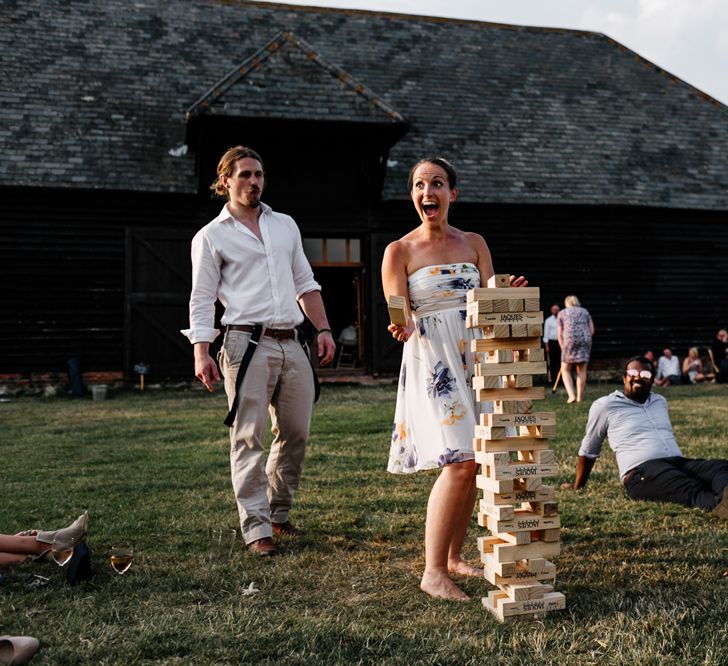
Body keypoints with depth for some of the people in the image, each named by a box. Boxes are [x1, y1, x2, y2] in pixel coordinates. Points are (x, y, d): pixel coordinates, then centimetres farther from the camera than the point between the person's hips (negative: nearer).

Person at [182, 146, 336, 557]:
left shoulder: (286, 225, 19)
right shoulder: (211, 237, 4)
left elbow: (306, 283, 21)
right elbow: (202, 300, 0)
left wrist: (323, 329, 12)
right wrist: (201, 353, -11)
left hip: (291, 344, 5)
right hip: (247, 343, -5)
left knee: (296, 432, 7)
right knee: (249, 438, -5)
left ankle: (278, 513, 24)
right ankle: (257, 528, 1)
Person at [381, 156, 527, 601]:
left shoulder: (474, 244, 12)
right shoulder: (399, 252, 1)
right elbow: (400, 317, -5)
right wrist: (402, 329, -28)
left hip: (475, 360, 5)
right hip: (432, 363, -4)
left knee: (472, 463, 5)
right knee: (459, 461, -17)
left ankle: (454, 557, 22)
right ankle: (433, 572, -7)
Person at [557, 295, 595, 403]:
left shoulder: (562, 313, 15)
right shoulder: (585, 311, 20)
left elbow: (560, 335, 12)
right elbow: (592, 330, 12)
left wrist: (563, 348, 23)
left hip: (570, 341, -2)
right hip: (585, 341, 2)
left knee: (565, 370, 9)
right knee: (582, 370, 10)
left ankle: (571, 395, -7)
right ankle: (579, 397, 9)